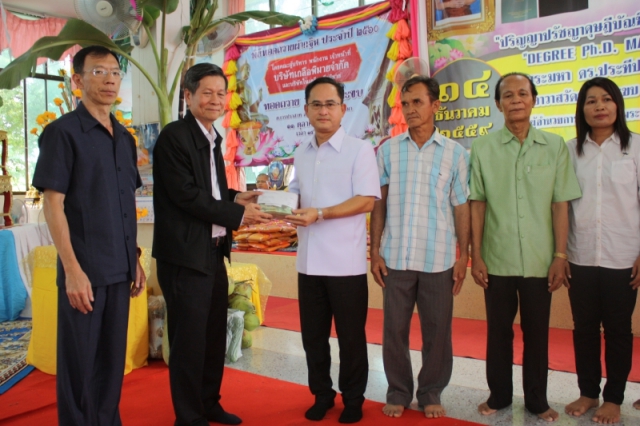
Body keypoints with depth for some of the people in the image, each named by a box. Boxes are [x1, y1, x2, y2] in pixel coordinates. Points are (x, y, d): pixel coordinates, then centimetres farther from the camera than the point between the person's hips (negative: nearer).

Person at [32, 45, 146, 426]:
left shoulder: (125, 138, 12)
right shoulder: (63, 132, -7)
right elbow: (53, 205, -12)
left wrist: (135, 259, 13)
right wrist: (72, 269, -17)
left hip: (120, 269, 6)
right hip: (86, 270, -6)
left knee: (113, 358, 15)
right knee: (80, 360, 6)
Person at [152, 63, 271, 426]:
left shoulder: (213, 139, 15)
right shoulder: (174, 136, -12)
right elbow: (186, 194, -19)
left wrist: (236, 197, 2)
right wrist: (238, 214, -15)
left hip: (213, 252, 9)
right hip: (185, 254, -9)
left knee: (215, 334, 17)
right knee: (189, 337, 3)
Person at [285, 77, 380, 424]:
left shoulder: (359, 149, -6)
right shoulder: (301, 154, 12)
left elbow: (367, 201, -13)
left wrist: (320, 214, -21)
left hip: (346, 262, -5)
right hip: (309, 261, 5)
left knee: (351, 336, 8)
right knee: (312, 335, 14)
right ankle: (321, 395, 32)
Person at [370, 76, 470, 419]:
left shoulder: (455, 153, 2)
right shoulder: (388, 150, 4)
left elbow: (461, 208, 4)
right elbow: (379, 205, 5)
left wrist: (463, 256, 1)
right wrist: (375, 252, 1)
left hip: (438, 260, 0)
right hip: (396, 258, 1)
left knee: (437, 331, 9)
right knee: (394, 330, 8)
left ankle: (431, 393, 27)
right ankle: (398, 392, 26)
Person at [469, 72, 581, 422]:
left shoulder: (555, 146, 2)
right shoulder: (482, 147, 0)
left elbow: (560, 204, 2)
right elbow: (477, 204, 0)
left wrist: (560, 255, -2)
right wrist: (476, 256, -2)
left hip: (540, 260, 0)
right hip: (497, 260, 0)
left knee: (537, 332, 11)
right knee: (498, 331, 12)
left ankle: (537, 400, 28)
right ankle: (499, 395, 29)